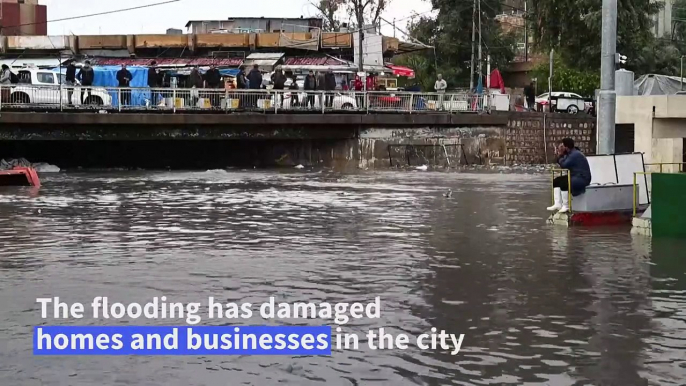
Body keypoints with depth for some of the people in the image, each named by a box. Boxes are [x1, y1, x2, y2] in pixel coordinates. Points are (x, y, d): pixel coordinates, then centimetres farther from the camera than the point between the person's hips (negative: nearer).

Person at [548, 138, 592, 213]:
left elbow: (563, 165, -22)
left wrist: (560, 155, -7)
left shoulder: (575, 154, -18)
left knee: (563, 183, -31)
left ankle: (566, 206, -20)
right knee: (556, 181, 3)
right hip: (575, 176, 11)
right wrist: (560, 155, 0)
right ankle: (557, 204, -7)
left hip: (582, 178, -11)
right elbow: (561, 163, 13)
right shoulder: (571, 153, 14)